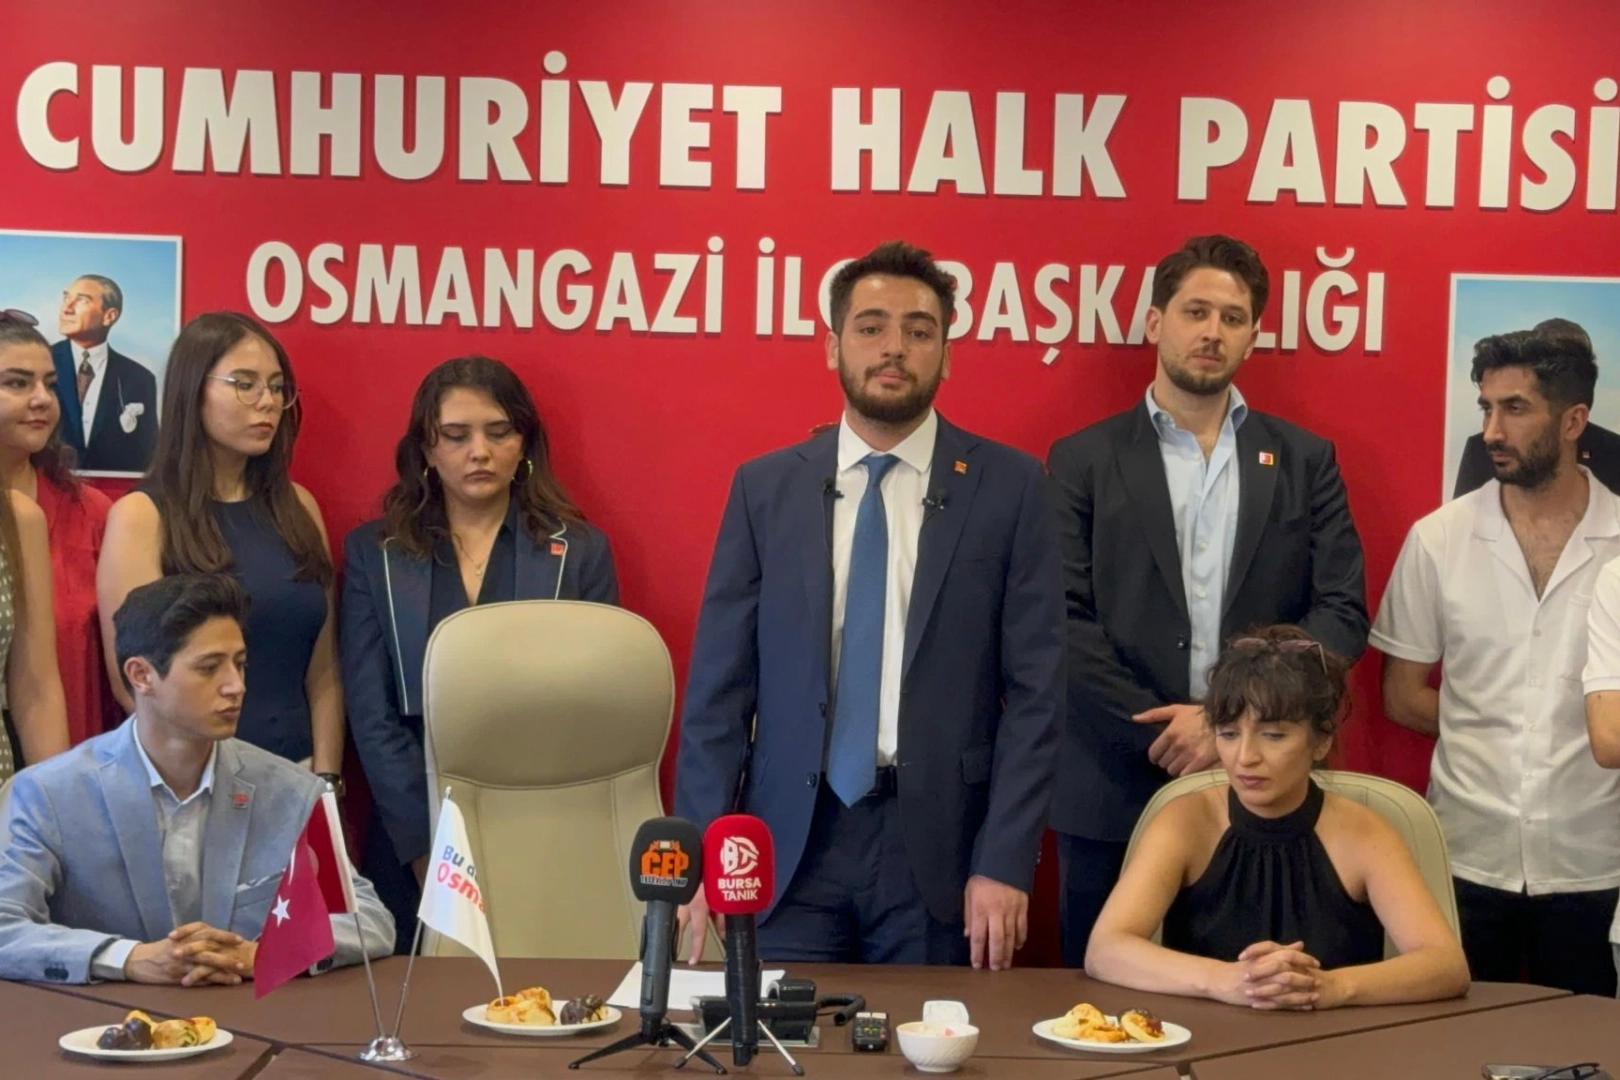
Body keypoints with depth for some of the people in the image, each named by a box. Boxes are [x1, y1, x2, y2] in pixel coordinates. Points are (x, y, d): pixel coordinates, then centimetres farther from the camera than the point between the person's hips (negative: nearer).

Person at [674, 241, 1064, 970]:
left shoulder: (1009, 487, 1)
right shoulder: (764, 488, 5)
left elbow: (1034, 690, -2)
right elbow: (719, 688, 4)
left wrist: (1004, 862, -8)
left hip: (939, 844, -1)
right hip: (792, 844, 1)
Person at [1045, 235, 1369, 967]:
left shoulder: (1305, 461, 10)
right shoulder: (1083, 461, 5)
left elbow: (1343, 613, 2)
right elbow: (1064, 622, -3)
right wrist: (1160, 732, -12)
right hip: (1116, 788, -1)